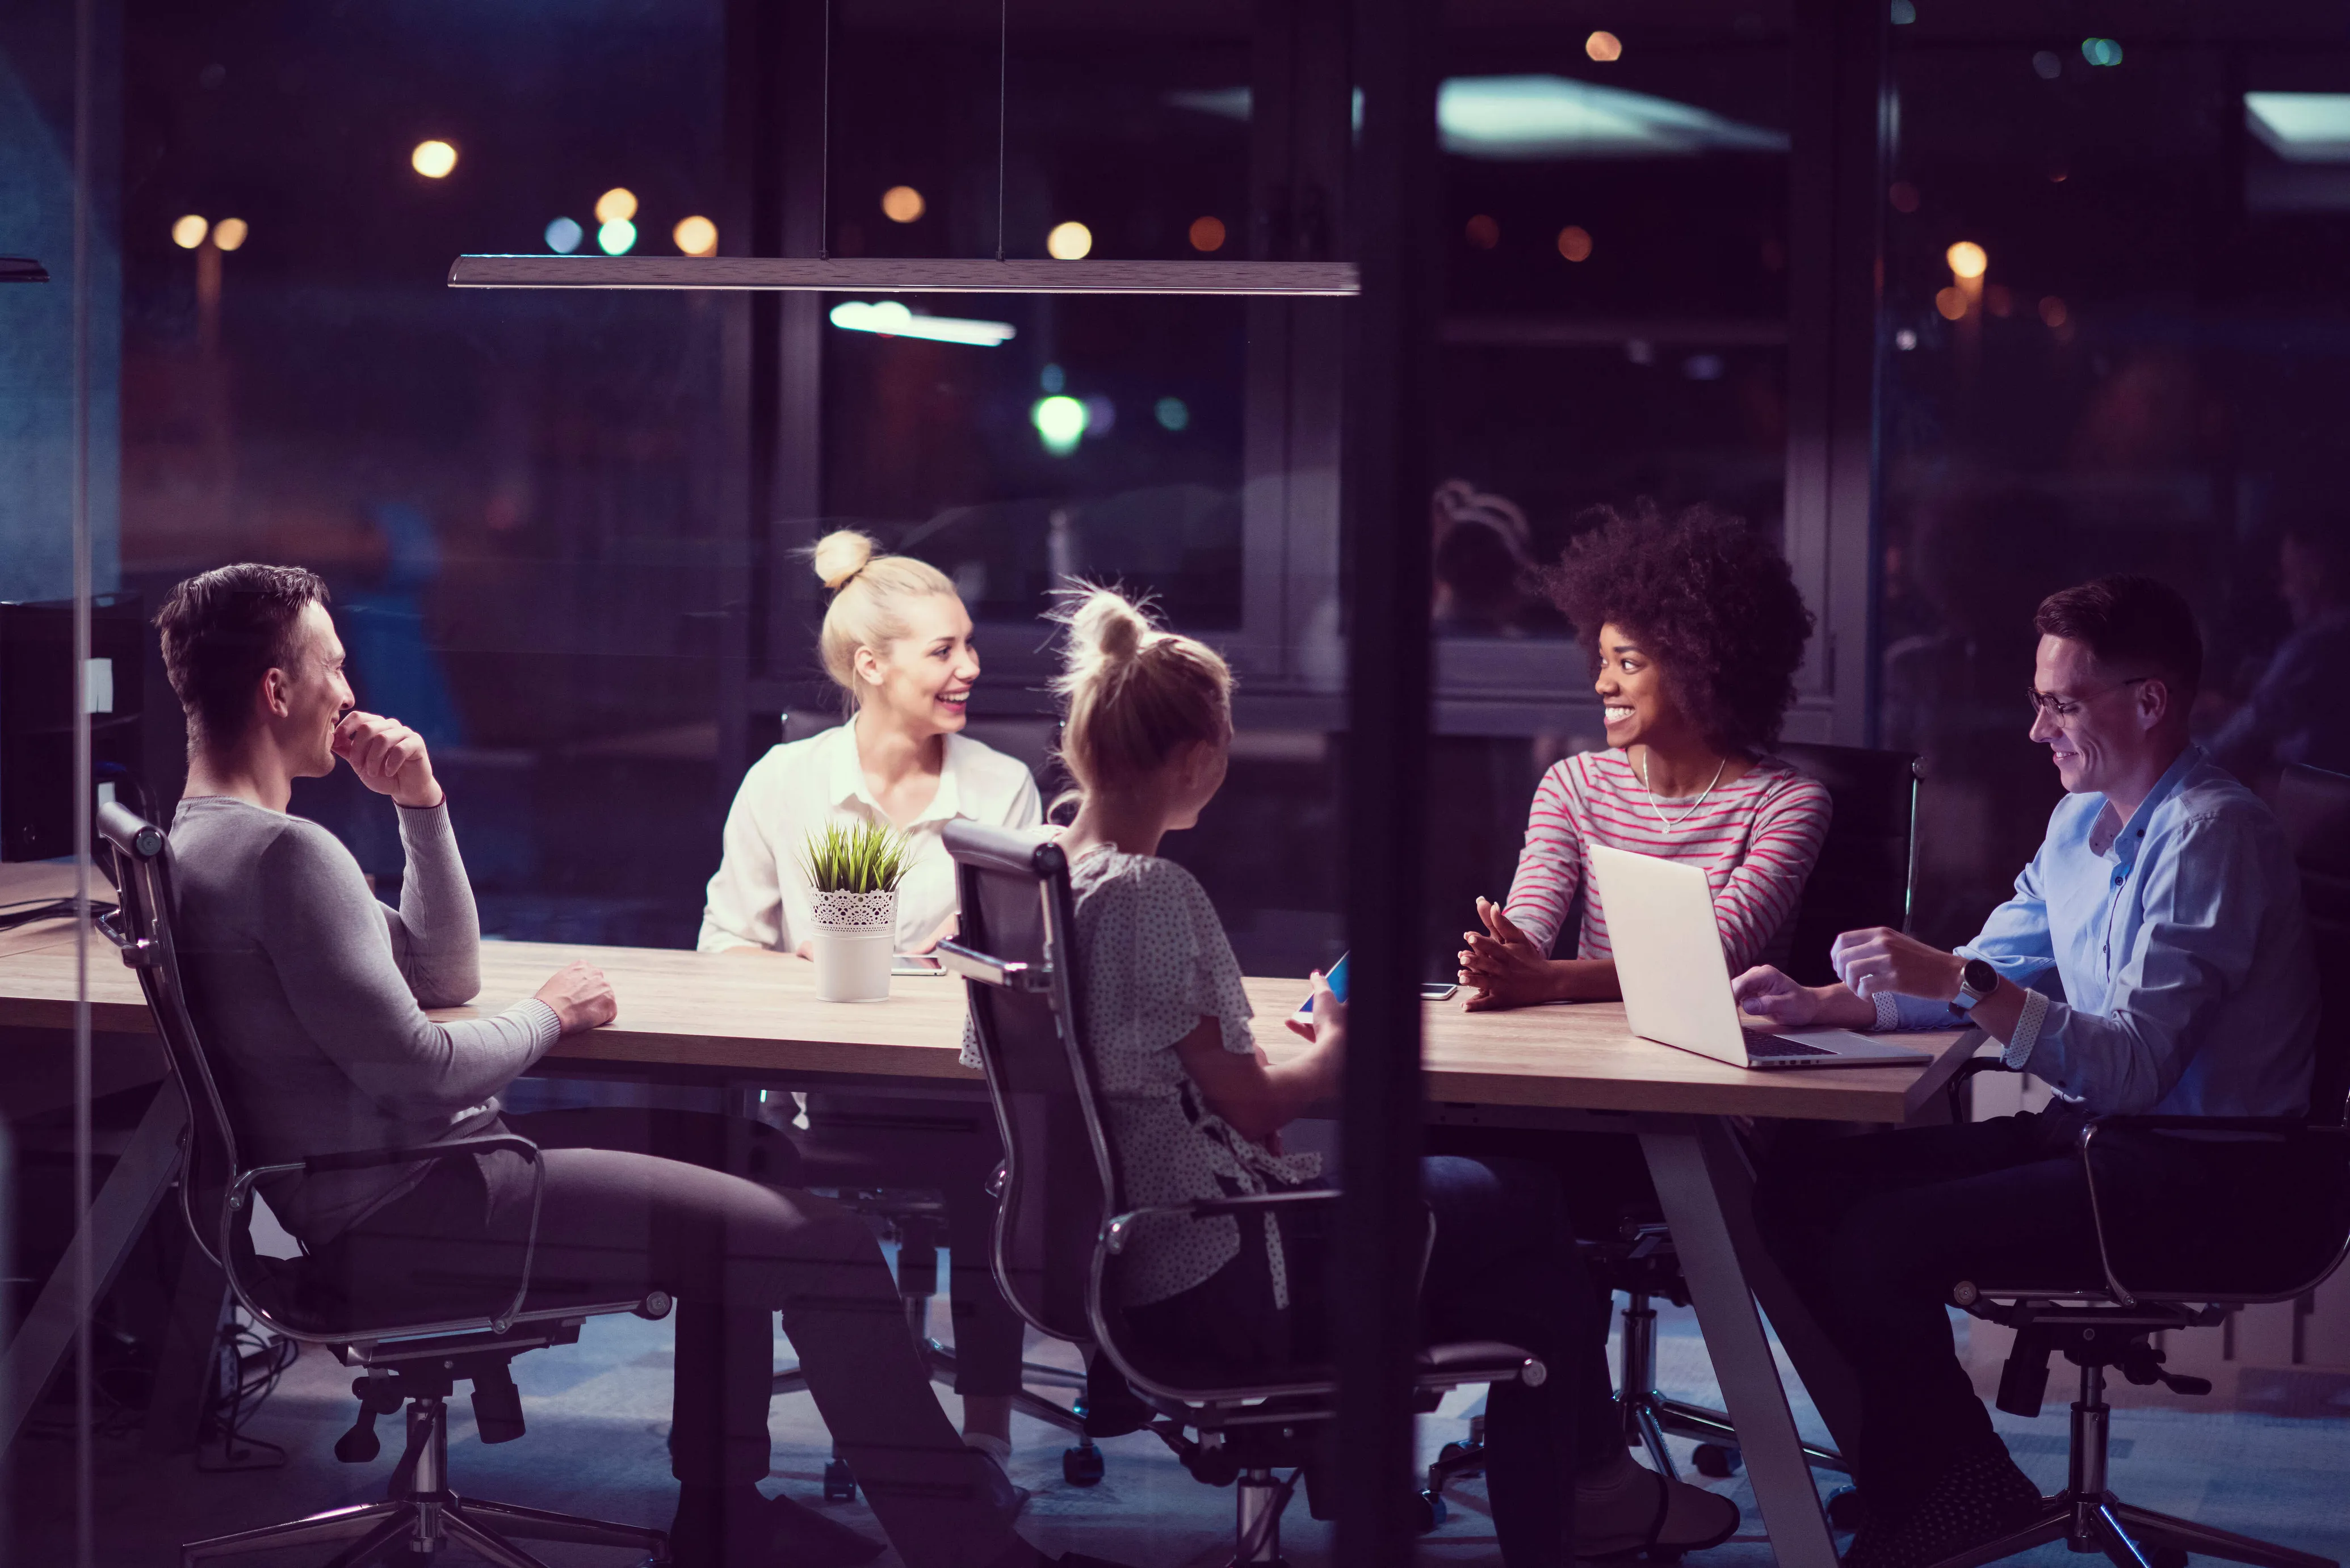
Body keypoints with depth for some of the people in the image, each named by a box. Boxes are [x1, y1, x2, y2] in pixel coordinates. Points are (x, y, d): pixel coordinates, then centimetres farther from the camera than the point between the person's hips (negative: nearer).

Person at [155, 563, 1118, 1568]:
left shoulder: (205, 839, 14)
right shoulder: (285, 853, -21)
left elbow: (445, 976, 18)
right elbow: (416, 1069, -25)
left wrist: (420, 803, 7)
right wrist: (552, 1015, -7)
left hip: (374, 1197, 11)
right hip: (405, 1219, -11)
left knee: (734, 1148, 22)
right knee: (819, 1242, -12)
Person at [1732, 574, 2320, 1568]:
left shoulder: (2210, 836, -18)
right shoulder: (2082, 822, 12)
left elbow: (2132, 1067, -26)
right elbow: (1988, 977, 18)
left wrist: (1964, 984, -35)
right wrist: (1821, 1005, 4)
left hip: (2196, 1174, -10)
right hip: (2089, 1132, 10)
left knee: (1880, 1244, -23)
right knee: (1798, 1192, -2)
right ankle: (1916, 1479, 5)